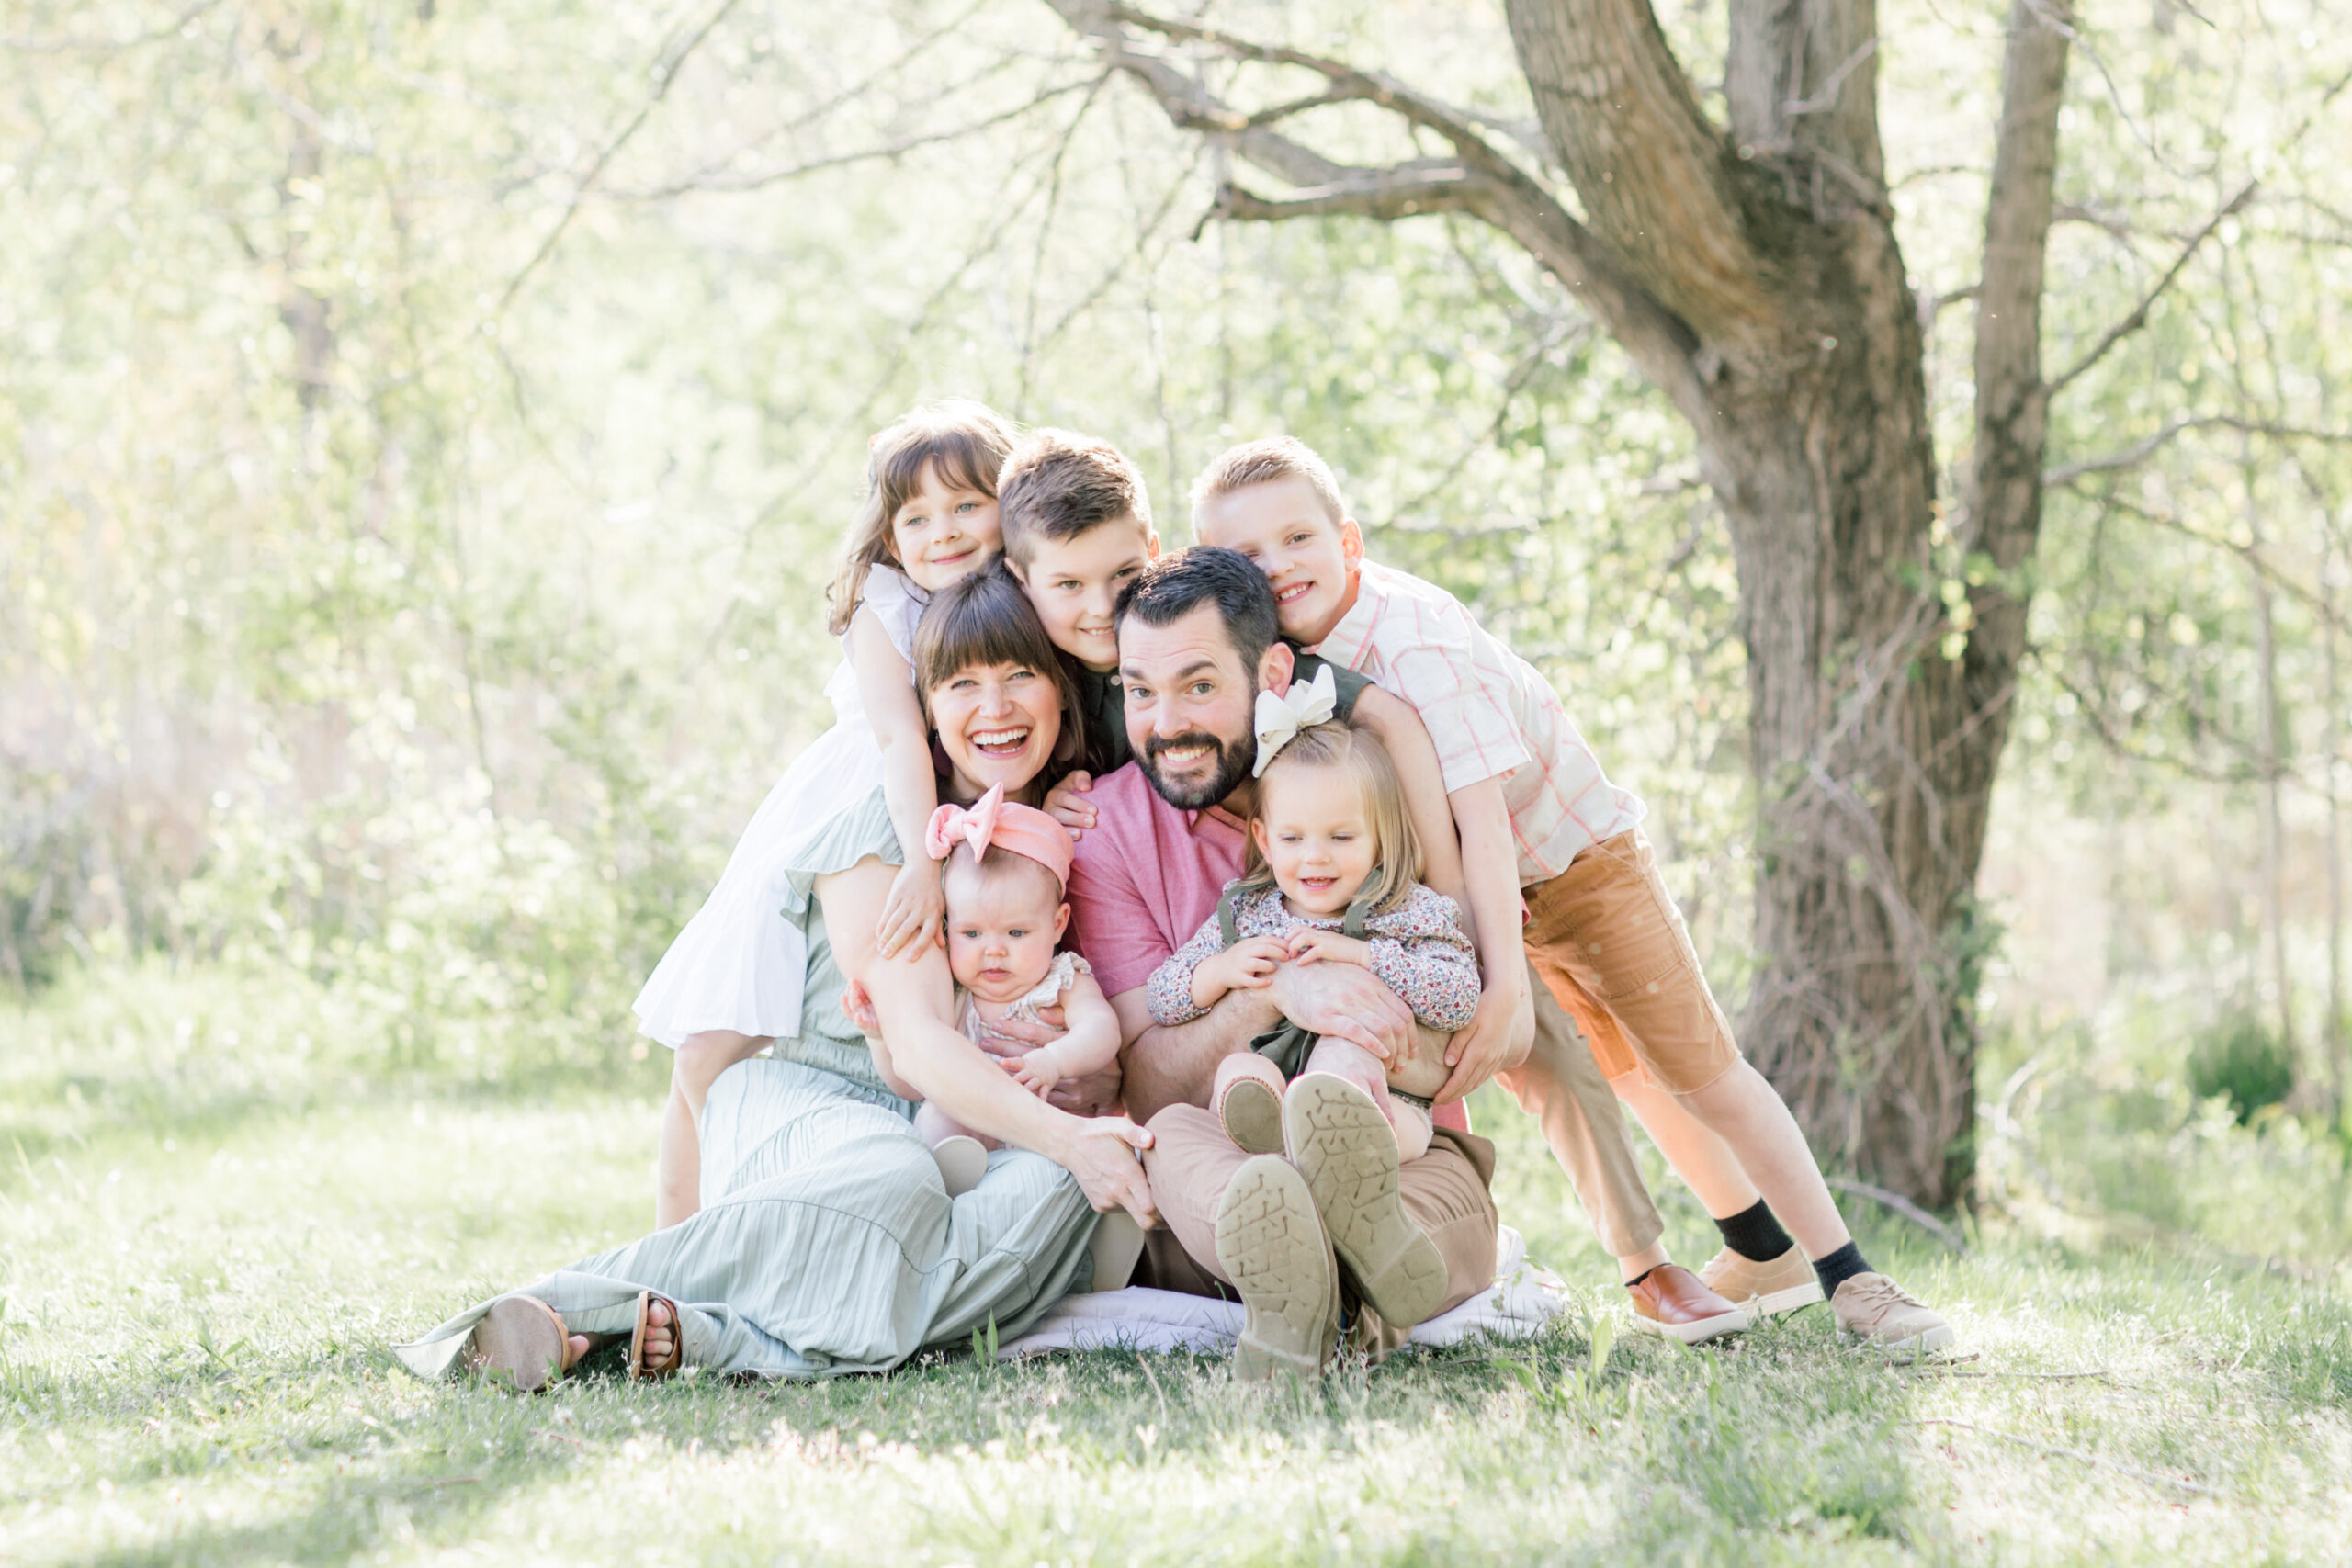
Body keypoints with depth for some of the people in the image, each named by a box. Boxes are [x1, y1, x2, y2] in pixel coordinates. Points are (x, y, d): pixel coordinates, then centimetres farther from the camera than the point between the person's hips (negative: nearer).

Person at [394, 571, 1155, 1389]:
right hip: (807, 1101, -5)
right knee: (890, 1182, -42)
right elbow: (917, 1045, -16)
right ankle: (558, 1303, -41)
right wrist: (1063, 1135, -30)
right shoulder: (887, 825, -4)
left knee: (1062, 1184, -33)